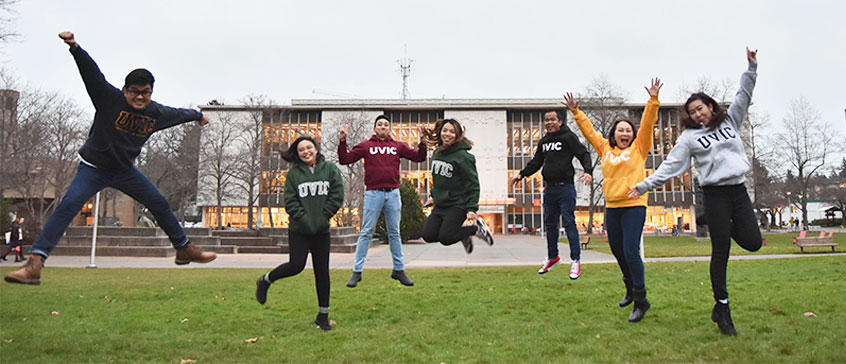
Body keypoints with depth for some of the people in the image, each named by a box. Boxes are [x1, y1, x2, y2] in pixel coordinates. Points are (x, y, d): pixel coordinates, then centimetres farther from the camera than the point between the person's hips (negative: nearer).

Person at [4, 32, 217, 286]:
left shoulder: (156, 114, -6)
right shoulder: (110, 98, -19)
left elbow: (178, 114, 15)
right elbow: (91, 71, -33)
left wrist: (198, 115, 33)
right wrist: (75, 48, -49)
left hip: (124, 170, 5)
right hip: (93, 168, -5)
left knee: (160, 204, 5)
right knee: (69, 205, -23)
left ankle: (185, 250, 21)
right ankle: (35, 264, -26)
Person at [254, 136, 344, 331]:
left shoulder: (330, 169, 4)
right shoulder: (293, 173, 1)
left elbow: (337, 196, 0)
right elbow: (290, 201, -2)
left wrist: (322, 216, -6)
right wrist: (304, 219, -12)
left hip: (322, 230, 2)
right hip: (299, 230, -2)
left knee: (322, 271, 4)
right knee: (296, 266, -9)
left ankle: (323, 315, 14)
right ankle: (265, 281, 21)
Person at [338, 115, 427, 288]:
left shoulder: (398, 146, 13)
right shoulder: (365, 145, 8)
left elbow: (418, 157, 12)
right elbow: (345, 159, 4)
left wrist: (423, 142, -3)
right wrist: (342, 141, -7)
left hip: (393, 193, 2)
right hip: (373, 193, -2)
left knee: (394, 233, 9)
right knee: (366, 233, -1)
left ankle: (399, 269, 17)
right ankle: (357, 271, 4)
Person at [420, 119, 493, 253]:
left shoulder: (463, 156, -15)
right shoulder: (437, 153, 7)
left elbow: (472, 185, -15)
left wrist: (472, 209, -20)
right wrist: (433, 195, 20)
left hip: (458, 205, -7)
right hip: (440, 204, 7)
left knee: (445, 238, -16)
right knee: (427, 235, -6)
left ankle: (476, 227, 7)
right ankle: (463, 236, 15)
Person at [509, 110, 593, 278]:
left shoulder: (568, 137, -4)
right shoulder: (543, 141, 15)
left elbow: (583, 154, -9)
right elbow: (536, 162, 24)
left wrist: (588, 171, -25)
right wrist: (521, 174, 14)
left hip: (566, 187, -7)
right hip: (549, 189, 7)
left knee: (569, 223, -6)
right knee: (550, 224, 13)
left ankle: (575, 260, 1)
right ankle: (552, 257, 26)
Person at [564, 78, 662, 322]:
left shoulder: (638, 147, 4)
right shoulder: (605, 149, 11)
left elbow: (648, 123, -4)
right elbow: (588, 130, 15)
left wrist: (653, 100, -11)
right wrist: (576, 112, 11)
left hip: (634, 206, -5)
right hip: (612, 207, 5)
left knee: (630, 251, -12)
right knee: (617, 250, 13)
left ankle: (641, 300, -2)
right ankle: (630, 289, 35)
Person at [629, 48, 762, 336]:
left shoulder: (729, 120, 14)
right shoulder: (689, 136, 3)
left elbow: (744, 95, 14)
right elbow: (671, 166, -2)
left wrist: (751, 67, 4)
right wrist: (644, 185, -10)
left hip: (738, 190, 4)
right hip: (715, 194, -4)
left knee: (753, 242, -8)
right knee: (720, 252, -3)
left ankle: (728, 226, 28)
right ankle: (722, 307, 7)